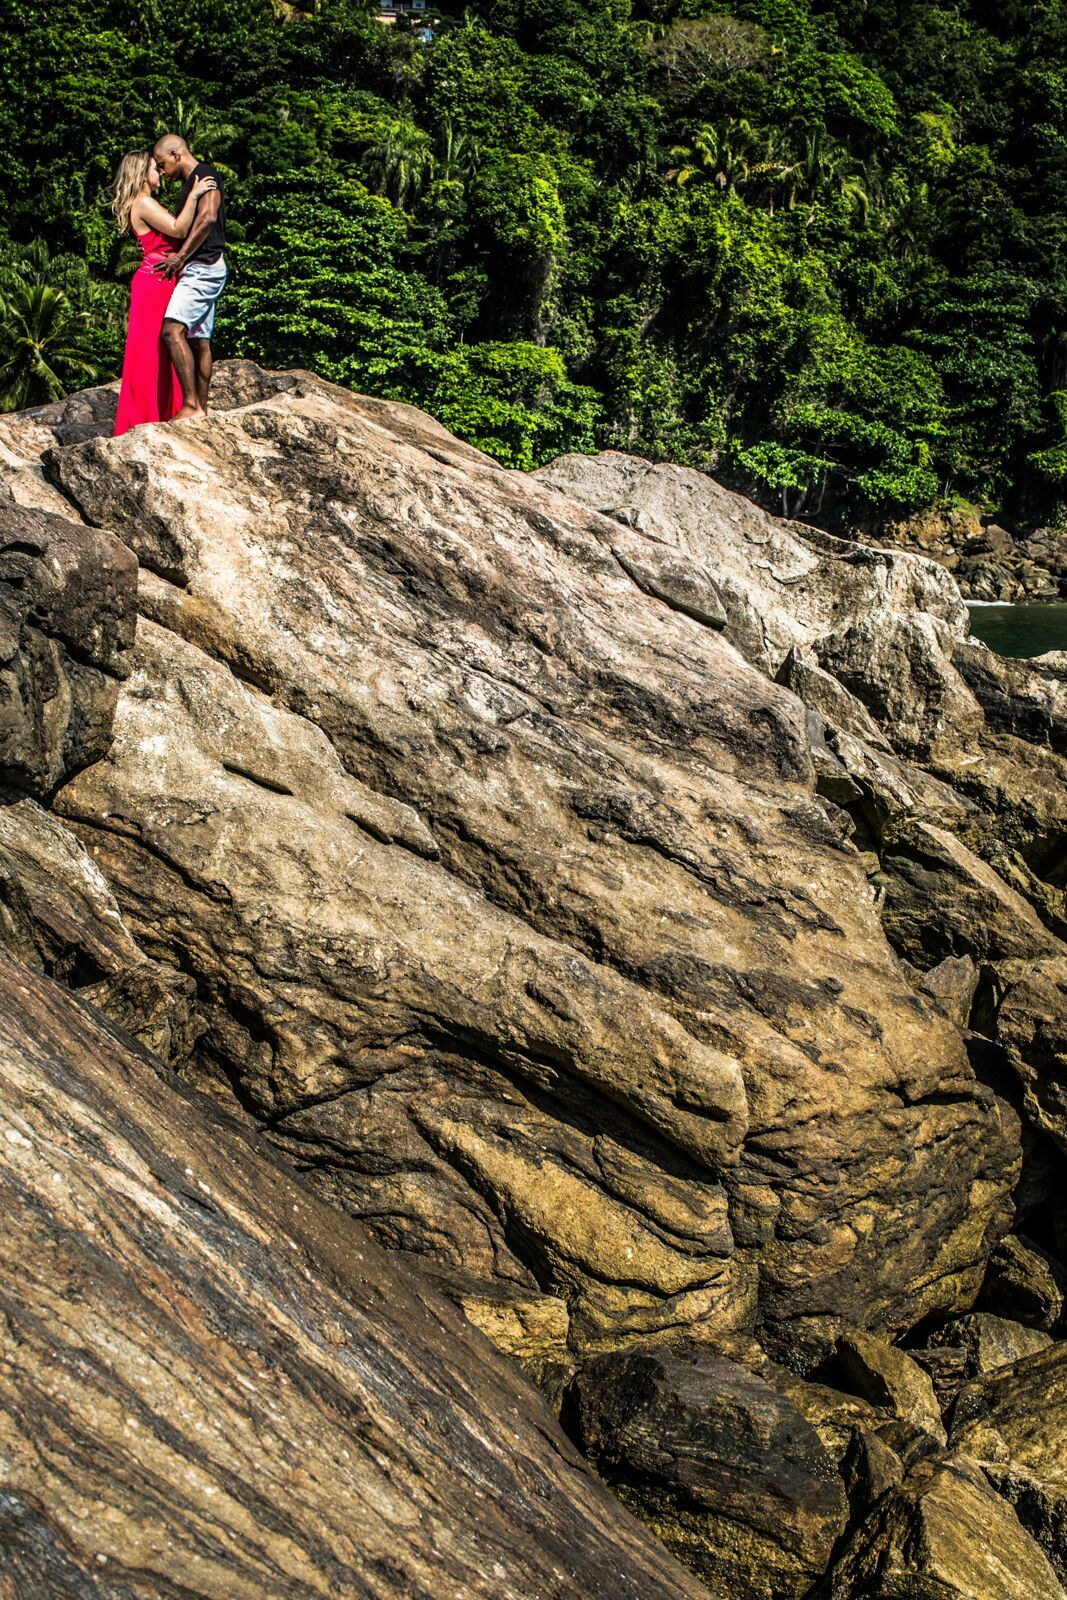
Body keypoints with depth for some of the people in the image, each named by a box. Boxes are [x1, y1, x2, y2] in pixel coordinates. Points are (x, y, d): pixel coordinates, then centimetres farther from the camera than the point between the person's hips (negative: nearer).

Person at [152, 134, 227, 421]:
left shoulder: (205, 174, -6)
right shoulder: (193, 181, 24)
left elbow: (208, 217, -20)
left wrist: (180, 257, -17)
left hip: (203, 267, -11)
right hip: (202, 270, 11)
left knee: (173, 330, -22)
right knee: (199, 341, 8)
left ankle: (191, 405, -28)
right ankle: (201, 410, 9)